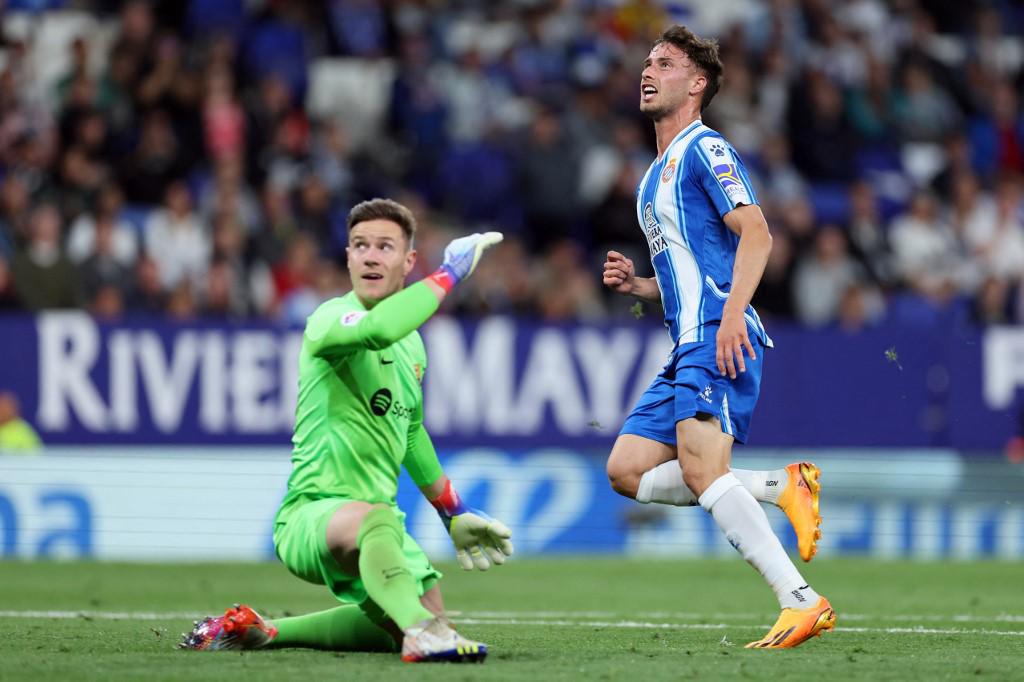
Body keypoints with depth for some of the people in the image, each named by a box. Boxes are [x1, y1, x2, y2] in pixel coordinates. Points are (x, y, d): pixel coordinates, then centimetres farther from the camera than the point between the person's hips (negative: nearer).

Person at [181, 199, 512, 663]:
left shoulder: (411, 343, 12)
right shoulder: (330, 319, -15)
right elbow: (378, 328, -40)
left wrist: (454, 516, 32)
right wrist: (449, 273, -28)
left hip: (375, 522, 9)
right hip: (312, 514, -9)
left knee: (408, 627, 17)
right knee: (376, 518, -41)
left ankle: (264, 632, 23)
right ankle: (422, 633, -60)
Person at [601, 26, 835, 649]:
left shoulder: (705, 149, -3)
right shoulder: (654, 179, 26)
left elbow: (756, 233, -16)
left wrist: (732, 315, -28)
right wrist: (636, 285, 13)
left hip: (719, 339, -10)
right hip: (687, 347, 10)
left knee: (699, 467, -24)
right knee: (627, 470, 0)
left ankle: (803, 602, -26)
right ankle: (782, 486, -1)